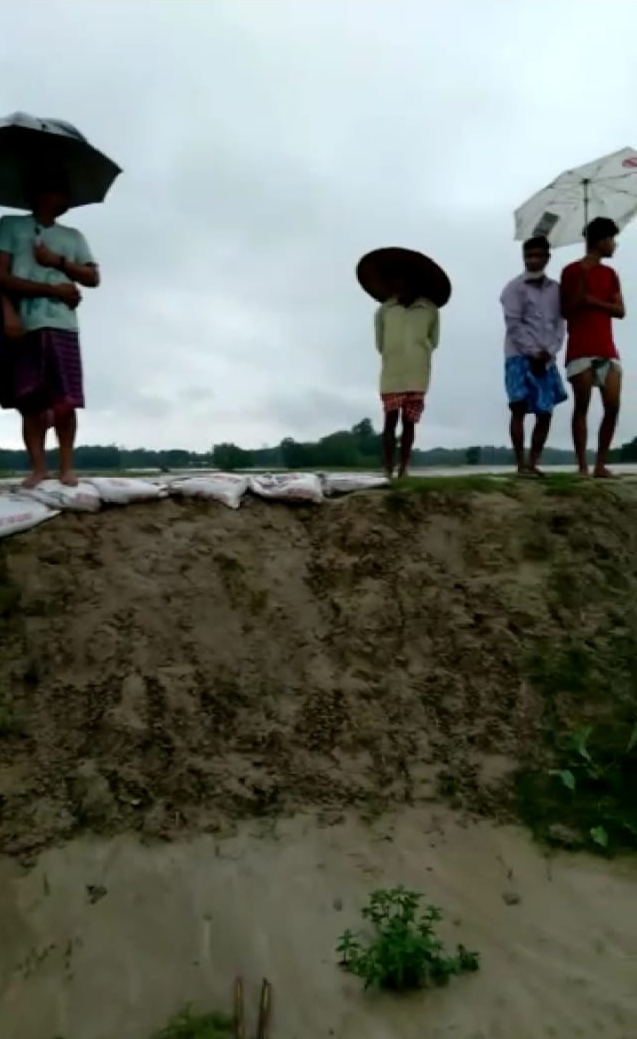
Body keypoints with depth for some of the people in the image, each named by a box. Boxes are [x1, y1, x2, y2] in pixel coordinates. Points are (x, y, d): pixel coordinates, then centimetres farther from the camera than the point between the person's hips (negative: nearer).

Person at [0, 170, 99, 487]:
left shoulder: (72, 236, 22)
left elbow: (93, 278, 12)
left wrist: (59, 262, -2)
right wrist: (53, 289, -9)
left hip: (61, 326, 2)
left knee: (65, 402, -6)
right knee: (29, 402, -5)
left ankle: (66, 466, 1)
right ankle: (38, 467, -1)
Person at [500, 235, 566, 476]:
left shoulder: (556, 289, 14)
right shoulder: (514, 287, 2)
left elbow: (559, 324, 8)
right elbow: (514, 325, -7)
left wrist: (548, 352, -8)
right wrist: (533, 353, -13)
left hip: (546, 360, 5)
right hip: (520, 356, -5)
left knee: (545, 414, 1)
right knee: (519, 409, -10)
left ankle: (533, 463, 7)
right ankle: (521, 464, -10)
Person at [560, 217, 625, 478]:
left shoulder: (610, 274, 19)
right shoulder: (572, 271, 4)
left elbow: (621, 311, 11)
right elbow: (567, 311, -3)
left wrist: (594, 301, -4)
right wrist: (583, 279, -10)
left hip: (607, 349, 5)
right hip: (580, 350, -5)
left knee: (613, 406, -6)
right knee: (581, 406, -7)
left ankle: (601, 464, 0)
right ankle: (582, 466, -5)